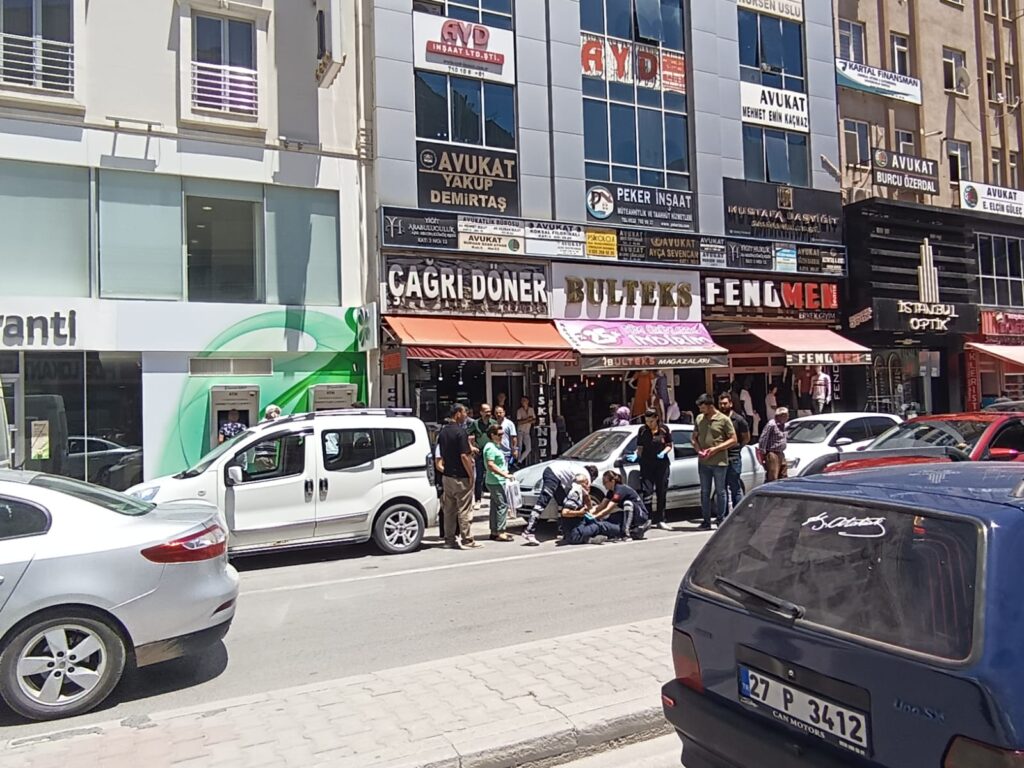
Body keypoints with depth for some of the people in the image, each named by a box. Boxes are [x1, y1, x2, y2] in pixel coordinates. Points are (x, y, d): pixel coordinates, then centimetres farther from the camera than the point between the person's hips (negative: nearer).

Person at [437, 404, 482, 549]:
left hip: (447, 476, 8)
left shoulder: (443, 432, 10)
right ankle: (467, 541, 3)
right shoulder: (460, 431, -16)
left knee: (449, 509, 12)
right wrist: (471, 475, -14)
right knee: (464, 510, -1)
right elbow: (464, 456, -20)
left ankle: (449, 539, 18)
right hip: (461, 477, -8)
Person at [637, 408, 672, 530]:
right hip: (647, 464, -1)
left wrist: (664, 452, -11)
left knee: (661, 492, 6)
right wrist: (636, 455, -6)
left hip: (662, 464, 1)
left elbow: (669, 445, 6)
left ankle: (661, 520, 14)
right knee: (647, 491, -9)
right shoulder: (642, 430, 3)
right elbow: (640, 448, 9)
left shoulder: (664, 429, 1)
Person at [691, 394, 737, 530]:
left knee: (720, 491, 6)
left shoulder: (724, 419, -6)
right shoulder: (699, 419, 7)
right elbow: (694, 437, 16)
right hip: (703, 462, 4)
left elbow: (733, 440, -5)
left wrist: (716, 449, -15)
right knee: (704, 492, 8)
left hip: (719, 462, -4)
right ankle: (706, 520, 15)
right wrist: (698, 449, -4)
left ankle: (721, 519, 16)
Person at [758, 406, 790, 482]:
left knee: (783, 476, 12)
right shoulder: (771, 425, -15)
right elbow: (763, 439, -16)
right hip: (772, 454, -9)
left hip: (781, 454, 9)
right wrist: (762, 453, -15)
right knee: (772, 478, -12)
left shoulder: (783, 425, 13)